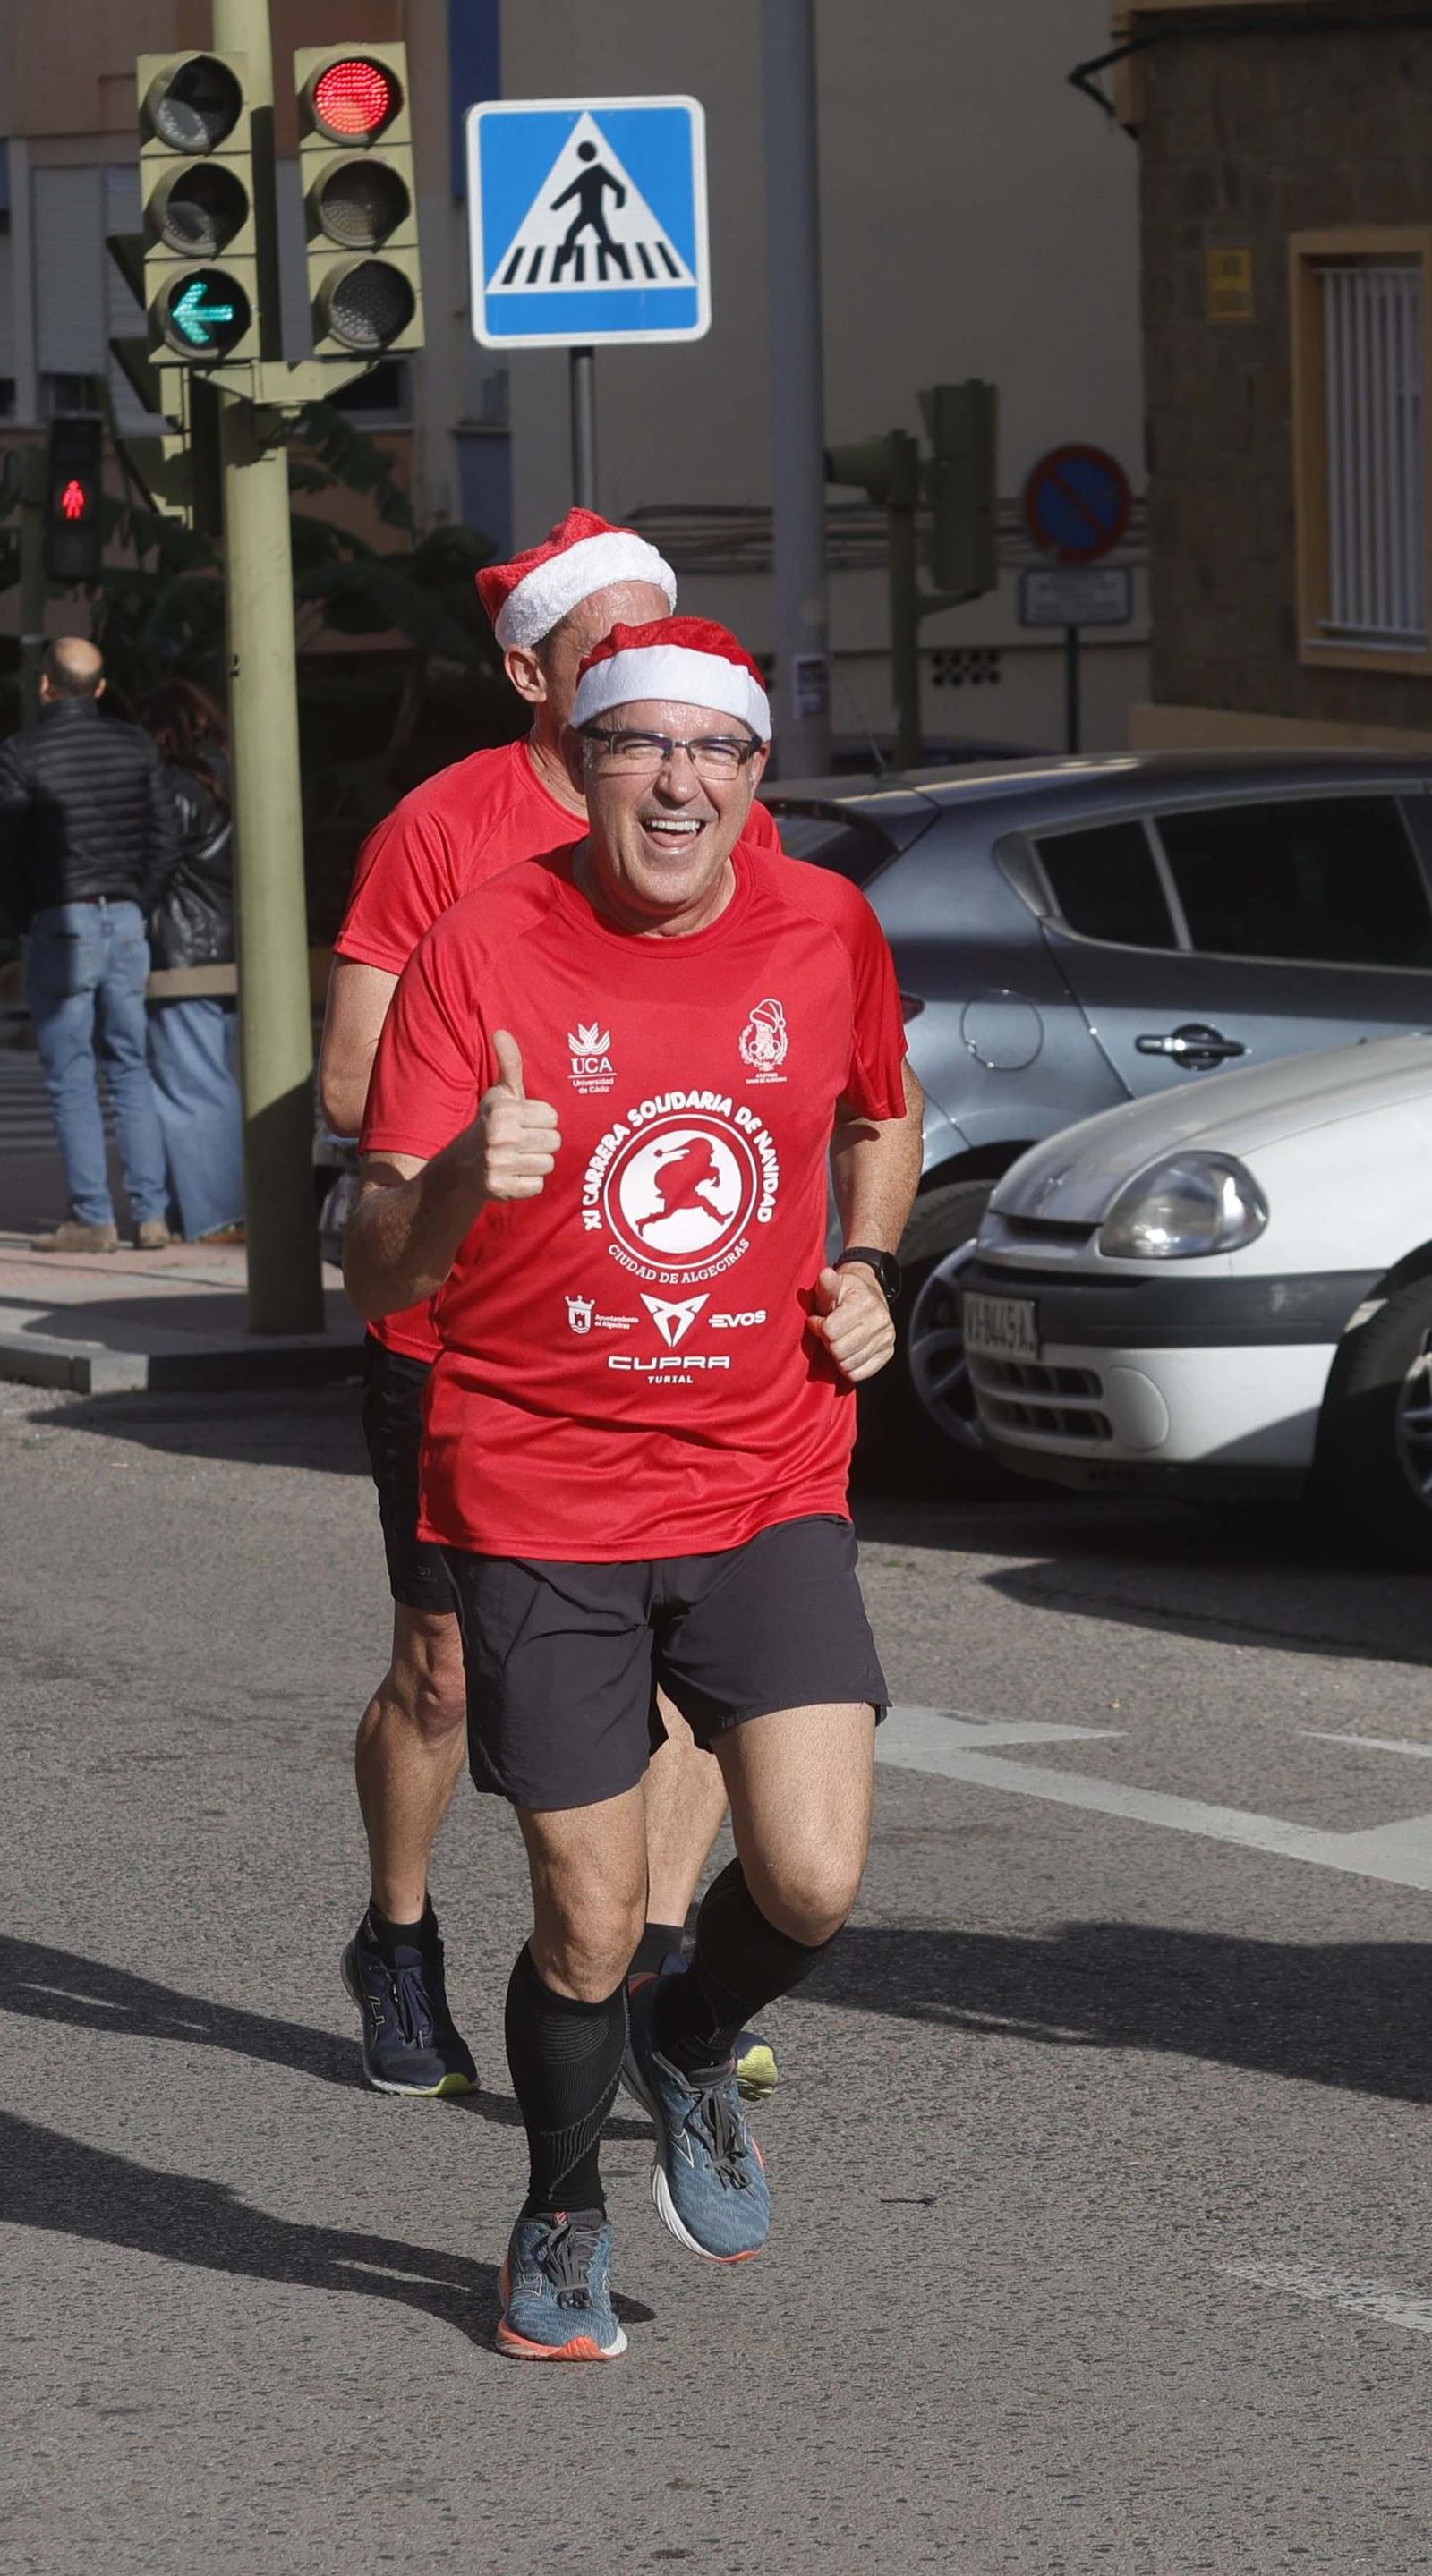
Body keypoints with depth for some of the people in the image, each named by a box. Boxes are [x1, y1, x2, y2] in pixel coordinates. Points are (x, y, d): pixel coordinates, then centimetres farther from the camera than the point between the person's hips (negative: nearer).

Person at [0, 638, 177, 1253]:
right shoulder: (135, 746, 4)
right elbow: (165, 835, 4)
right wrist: (133, 895, 10)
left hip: (61, 923, -4)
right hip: (126, 919, 4)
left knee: (71, 1077, 0)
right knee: (131, 1069, 11)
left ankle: (92, 1217, -2)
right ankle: (151, 1213, 6)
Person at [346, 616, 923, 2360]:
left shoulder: (822, 930, 0)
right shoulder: (483, 952, -11)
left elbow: (881, 1118, 24)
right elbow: (376, 1282, -15)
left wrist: (864, 1271, 6)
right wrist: (459, 1186, -36)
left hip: (768, 1484, 2)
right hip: (537, 1502, -2)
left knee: (812, 1880, -13)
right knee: (587, 1931, 1)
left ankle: (693, 2049, 21)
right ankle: (561, 2218, 29)